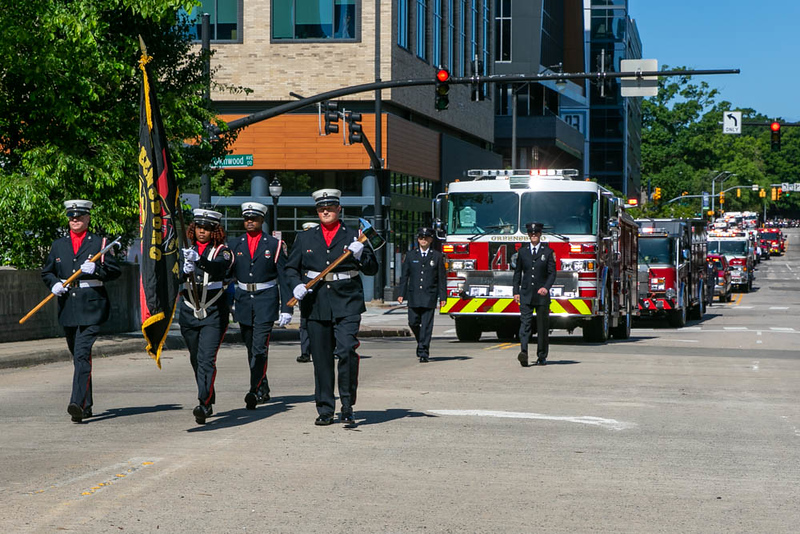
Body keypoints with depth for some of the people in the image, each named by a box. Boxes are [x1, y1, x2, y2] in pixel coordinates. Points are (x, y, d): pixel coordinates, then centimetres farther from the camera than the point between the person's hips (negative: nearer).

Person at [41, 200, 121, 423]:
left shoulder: (99, 243, 5)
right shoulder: (58, 245, 15)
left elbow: (115, 270, 3)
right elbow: (46, 271, 18)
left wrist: (96, 269, -16)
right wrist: (54, 284, -4)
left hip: (91, 308, -5)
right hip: (68, 309, 5)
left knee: (82, 353, -19)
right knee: (78, 357, 13)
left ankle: (78, 403, -27)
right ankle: (86, 405, 24)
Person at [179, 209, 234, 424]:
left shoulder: (221, 251, -3)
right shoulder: (185, 250, 8)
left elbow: (219, 267, -25)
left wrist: (199, 260, -44)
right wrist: (184, 270, -27)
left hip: (214, 313, -5)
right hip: (189, 313, 5)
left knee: (207, 359, -16)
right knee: (196, 360, 13)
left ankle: (204, 404, -22)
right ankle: (209, 401, 30)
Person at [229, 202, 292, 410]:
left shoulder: (275, 245, 0)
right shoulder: (234, 245, 9)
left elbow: (284, 278, -1)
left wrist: (286, 308, -6)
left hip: (266, 301, -4)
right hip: (243, 300, 4)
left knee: (260, 347, -15)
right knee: (251, 349, 11)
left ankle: (255, 391, -17)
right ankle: (263, 389, 24)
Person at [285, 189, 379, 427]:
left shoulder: (353, 236, 7)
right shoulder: (305, 238, 13)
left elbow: (372, 269, 6)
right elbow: (291, 267, 18)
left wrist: (360, 255, -14)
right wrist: (297, 285, -2)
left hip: (347, 303, -2)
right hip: (316, 305, 2)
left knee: (347, 351, -17)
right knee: (321, 359, 5)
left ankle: (348, 408, -7)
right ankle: (325, 410, 15)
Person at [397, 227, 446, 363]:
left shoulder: (437, 256, 5)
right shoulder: (411, 255, 10)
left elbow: (442, 278, 5)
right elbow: (404, 276, 10)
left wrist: (442, 296, 0)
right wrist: (401, 294, 3)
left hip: (429, 296, -2)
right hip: (413, 295, 2)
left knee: (426, 325, -6)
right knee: (413, 322, 0)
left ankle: (423, 352, -3)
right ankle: (421, 341, 27)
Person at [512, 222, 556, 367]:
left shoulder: (548, 252, 4)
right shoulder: (522, 251, 10)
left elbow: (552, 273, -1)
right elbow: (517, 273, 13)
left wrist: (546, 287, -18)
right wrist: (516, 291, 6)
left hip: (542, 295, -1)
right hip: (526, 294, 1)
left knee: (542, 326, 4)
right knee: (525, 323, -13)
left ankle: (542, 356, 13)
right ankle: (523, 352, -25)